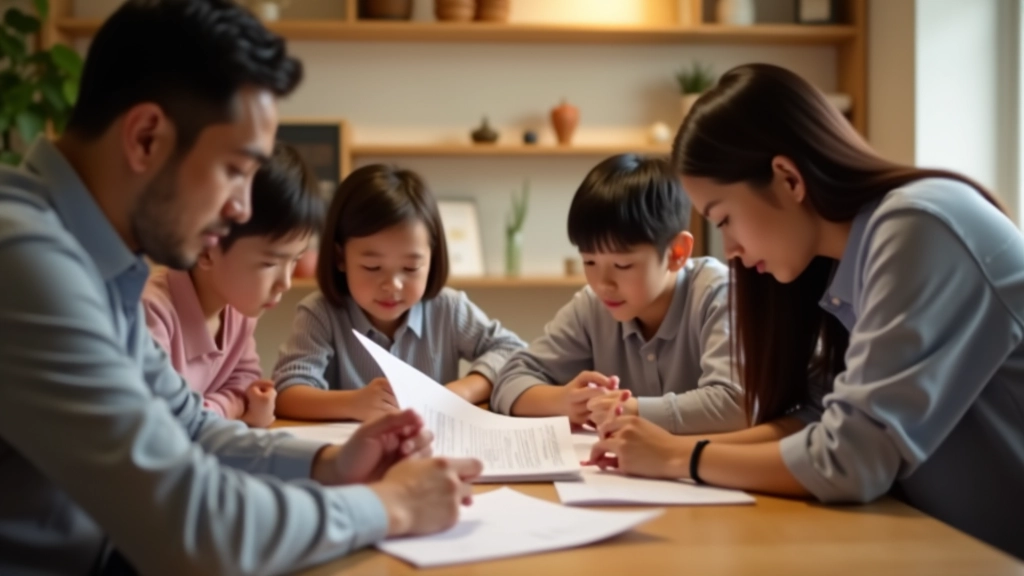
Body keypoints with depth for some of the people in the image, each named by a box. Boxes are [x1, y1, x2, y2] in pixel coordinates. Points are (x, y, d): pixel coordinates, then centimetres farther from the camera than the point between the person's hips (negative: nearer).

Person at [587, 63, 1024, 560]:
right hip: (950, 542, 7)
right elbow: (819, 424, 5)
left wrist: (680, 459, -11)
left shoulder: (920, 231, -19)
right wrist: (672, 446, -5)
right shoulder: (856, 258, 7)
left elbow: (849, 460, -22)